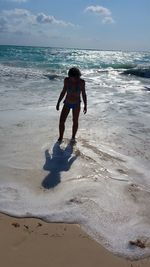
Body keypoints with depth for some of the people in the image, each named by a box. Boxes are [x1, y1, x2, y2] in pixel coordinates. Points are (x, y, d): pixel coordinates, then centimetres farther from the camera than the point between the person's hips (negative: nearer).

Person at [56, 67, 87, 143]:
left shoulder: (81, 82, -13)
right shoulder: (66, 80, -9)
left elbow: (83, 94, -3)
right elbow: (63, 92, 3)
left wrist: (85, 105, -6)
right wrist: (58, 102, 5)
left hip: (76, 104, -1)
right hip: (67, 103, 2)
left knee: (75, 121, 9)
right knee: (61, 121, -2)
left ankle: (73, 137, 30)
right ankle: (60, 137, 17)